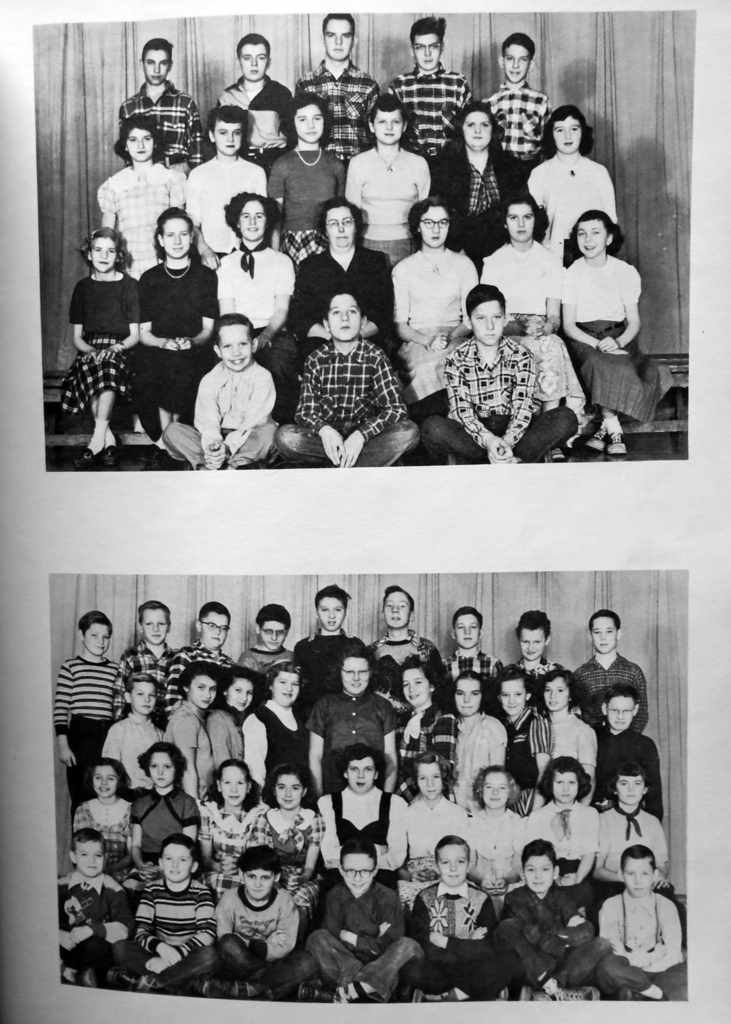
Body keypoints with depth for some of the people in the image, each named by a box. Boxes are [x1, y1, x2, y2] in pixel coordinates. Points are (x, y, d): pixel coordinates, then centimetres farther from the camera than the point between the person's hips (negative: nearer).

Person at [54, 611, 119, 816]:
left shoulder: (115, 669, 9)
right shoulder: (70, 667, -1)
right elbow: (60, 708, -3)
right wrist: (63, 745, -8)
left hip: (109, 735, 3)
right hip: (80, 735, -3)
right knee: (81, 798, 3)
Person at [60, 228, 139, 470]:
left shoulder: (128, 285, 7)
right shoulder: (83, 287, 14)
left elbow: (135, 335, 4)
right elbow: (77, 337, 13)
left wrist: (116, 347, -17)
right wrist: (91, 350, -9)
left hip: (120, 350, -2)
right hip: (90, 349, 2)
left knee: (109, 361, -37)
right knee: (89, 368, -34)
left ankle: (97, 440, -37)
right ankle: (108, 439, -31)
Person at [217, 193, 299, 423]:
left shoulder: (282, 261, 16)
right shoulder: (227, 263, 19)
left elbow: (281, 310, 3)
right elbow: (226, 313, 8)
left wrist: (265, 335, -18)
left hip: (274, 334, 0)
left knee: (277, 364, -35)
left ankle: (282, 427, -23)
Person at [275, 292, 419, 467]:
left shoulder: (375, 358, -2)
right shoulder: (315, 360, 1)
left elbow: (396, 409, -9)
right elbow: (305, 411, -2)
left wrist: (360, 435, -26)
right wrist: (324, 430, -27)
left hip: (365, 437, 0)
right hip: (327, 437, 1)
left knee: (409, 431, -27)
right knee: (284, 436, -28)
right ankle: (374, 461, -22)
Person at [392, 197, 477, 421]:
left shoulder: (464, 264, 16)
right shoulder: (403, 269, 15)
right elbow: (399, 324, 7)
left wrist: (450, 336, -12)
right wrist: (426, 340, -13)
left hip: (456, 338, 1)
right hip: (416, 341, 0)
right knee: (426, 367, -35)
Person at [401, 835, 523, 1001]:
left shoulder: (481, 899, 3)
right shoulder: (425, 898, 2)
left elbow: (488, 949, -8)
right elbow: (421, 946, -10)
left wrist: (444, 941, -11)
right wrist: (468, 946, -14)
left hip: (471, 969, 0)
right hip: (435, 970, 0)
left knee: (511, 962, -24)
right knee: (409, 970, -31)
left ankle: (459, 993, -9)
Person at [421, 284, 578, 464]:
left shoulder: (521, 356, 2)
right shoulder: (456, 361, -1)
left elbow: (523, 407, -8)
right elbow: (462, 412, -10)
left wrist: (507, 441, -28)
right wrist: (487, 440, -30)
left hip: (513, 434, 1)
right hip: (474, 437, -1)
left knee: (566, 418, -21)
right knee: (434, 427, -32)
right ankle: (517, 462, -28)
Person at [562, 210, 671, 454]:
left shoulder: (626, 272, 5)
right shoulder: (572, 274, 2)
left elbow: (634, 322, 3)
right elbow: (568, 326, -3)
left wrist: (617, 342, -19)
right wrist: (597, 344, -20)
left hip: (618, 337, 1)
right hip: (583, 339, -1)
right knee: (601, 364, -34)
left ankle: (605, 427, -21)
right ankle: (613, 431, -29)